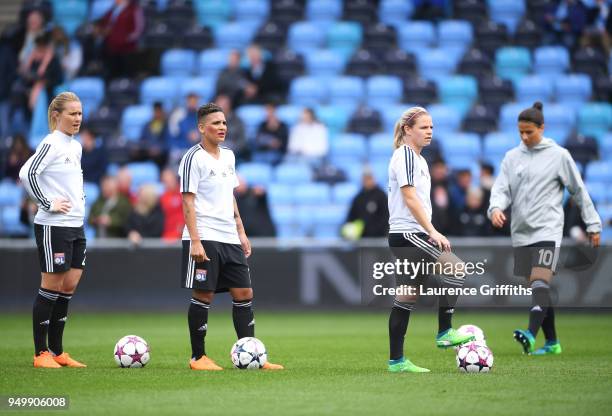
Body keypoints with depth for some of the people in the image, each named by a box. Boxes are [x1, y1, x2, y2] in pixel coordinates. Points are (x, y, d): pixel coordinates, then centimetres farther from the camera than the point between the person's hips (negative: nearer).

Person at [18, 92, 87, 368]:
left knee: (69, 286, 8)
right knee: (51, 286, -4)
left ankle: (57, 351, 16)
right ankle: (41, 353, 3)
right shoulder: (51, 144, -12)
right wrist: (47, 203, -19)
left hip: (76, 226, 8)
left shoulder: (76, 146, 14)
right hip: (53, 226, -8)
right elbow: (27, 173, -23)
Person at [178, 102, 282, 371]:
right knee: (203, 295, -4)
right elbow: (188, 201, -12)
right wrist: (195, 241, -18)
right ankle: (197, 357, 5)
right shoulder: (194, 158, -7)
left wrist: (241, 232, 18)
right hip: (204, 238, -8)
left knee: (244, 293, 4)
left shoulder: (228, 156, 16)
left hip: (229, 238, 8)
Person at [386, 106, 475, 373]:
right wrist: (432, 231, -19)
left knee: (407, 297, 7)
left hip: (411, 236, 10)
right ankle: (444, 333, -11)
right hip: (406, 233, -10)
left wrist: (429, 233, 21)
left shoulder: (419, 158, 20)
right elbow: (409, 197, -17)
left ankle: (396, 361, 8)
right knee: (457, 268, -16)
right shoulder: (405, 154, -9)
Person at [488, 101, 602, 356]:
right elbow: (501, 189, 3)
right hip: (521, 232, 5)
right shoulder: (511, 157, 10)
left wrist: (593, 225, 7)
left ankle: (531, 335, -37)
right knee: (536, 287, 9)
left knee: (540, 282, -22)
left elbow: (579, 191, 6)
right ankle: (552, 342, 18)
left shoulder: (559, 155, 0)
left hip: (547, 230, -5)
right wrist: (496, 208, -20)